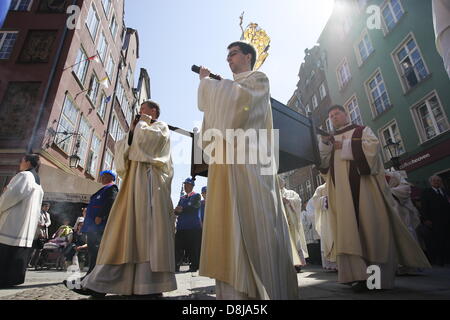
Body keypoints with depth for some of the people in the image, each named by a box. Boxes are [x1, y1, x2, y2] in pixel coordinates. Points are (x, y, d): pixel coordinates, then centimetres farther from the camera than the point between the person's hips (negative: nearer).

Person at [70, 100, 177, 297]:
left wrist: (142, 123, 6)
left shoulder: (161, 127, 10)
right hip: (133, 181, 7)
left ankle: (151, 285, -10)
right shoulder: (139, 132, 32)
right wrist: (132, 131, 10)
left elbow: (146, 139, -12)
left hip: (150, 180, -7)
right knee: (124, 228, 1)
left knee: (149, 227, -13)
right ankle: (102, 283, 2)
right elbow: (122, 151, 19)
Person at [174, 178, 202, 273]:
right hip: (181, 227, 6)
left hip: (194, 227, -5)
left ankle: (194, 267, 9)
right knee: (178, 248, 3)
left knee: (193, 249, -2)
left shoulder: (196, 196, 4)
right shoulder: (182, 198, 21)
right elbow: (177, 211, 12)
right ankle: (176, 266, 11)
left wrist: (182, 209, -12)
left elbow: (193, 207, -12)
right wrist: (176, 211, -11)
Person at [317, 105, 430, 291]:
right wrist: (324, 142, -6)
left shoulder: (361, 131, 14)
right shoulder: (329, 140, 23)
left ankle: (382, 274, 6)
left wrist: (344, 146, -5)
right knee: (349, 228, -8)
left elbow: (372, 145, -6)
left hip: (363, 183, -2)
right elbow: (323, 161, 9)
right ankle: (358, 274, -9)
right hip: (341, 189, 3)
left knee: (372, 225, -4)